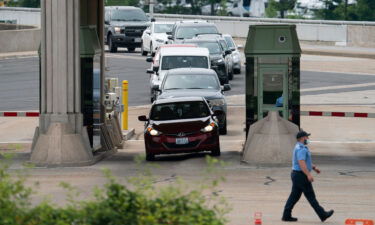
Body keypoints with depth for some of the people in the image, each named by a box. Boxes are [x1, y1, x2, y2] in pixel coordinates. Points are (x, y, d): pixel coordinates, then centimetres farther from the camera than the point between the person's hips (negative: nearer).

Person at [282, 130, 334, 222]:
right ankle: (322, 215, 4)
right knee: (311, 196, -3)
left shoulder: (300, 147, 17)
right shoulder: (301, 149, -18)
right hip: (301, 175, -10)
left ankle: (286, 216, 8)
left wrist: (314, 167, 28)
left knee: (294, 196, 10)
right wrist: (308, 174, -32)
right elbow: (301, 163, -28)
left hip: (296, 174, 10)